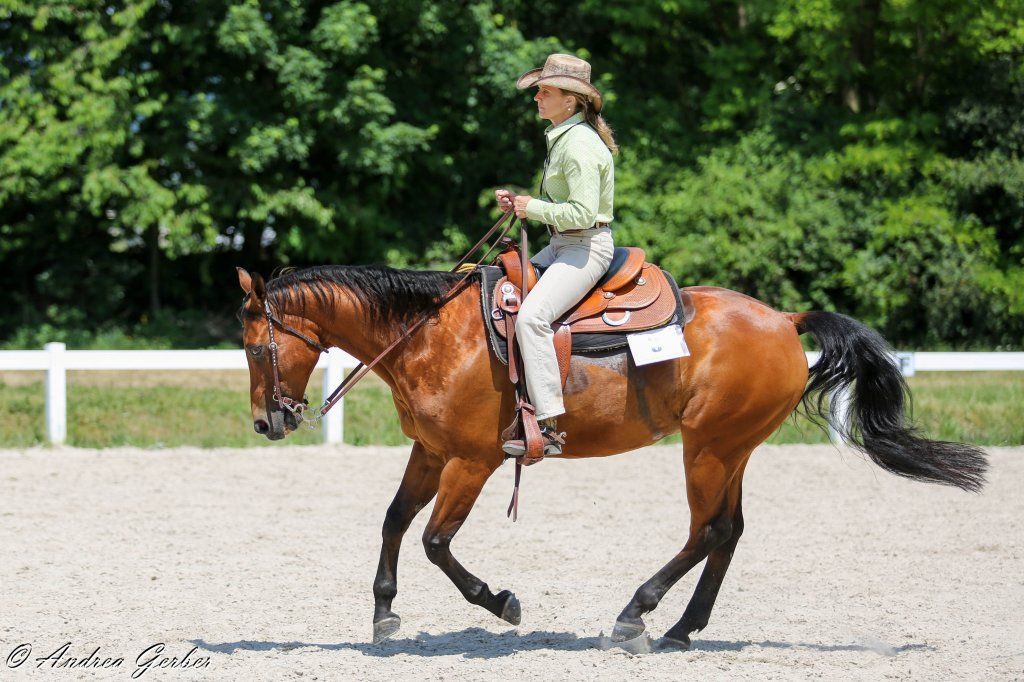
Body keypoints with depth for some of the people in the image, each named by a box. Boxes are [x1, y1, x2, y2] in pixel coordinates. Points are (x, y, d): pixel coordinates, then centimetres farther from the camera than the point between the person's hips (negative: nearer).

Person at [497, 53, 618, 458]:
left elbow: (582, 213, -25)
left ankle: (549, 428, -32)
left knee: (531, 316, -28)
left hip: (588, 247, -11)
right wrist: (518, 203, 10)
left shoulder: (580, 145, -17)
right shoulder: (562, 138, 15)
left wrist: (533, 208, -15)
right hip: (563, 246, 11)